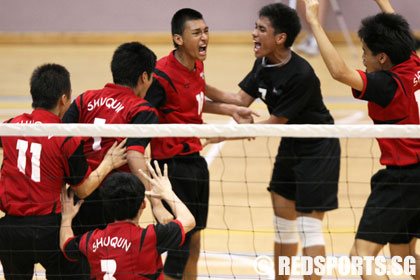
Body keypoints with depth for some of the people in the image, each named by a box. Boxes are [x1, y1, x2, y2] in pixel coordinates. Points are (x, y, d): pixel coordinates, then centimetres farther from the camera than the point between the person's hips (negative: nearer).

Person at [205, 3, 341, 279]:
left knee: (309, 227, -8)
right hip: (290, 147, 9)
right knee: (283, 223, 15)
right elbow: (241, 99, 2)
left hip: (318, 150, -9)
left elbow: (275, 122, -22)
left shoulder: (300, 75, -27)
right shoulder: (263, 64, -1)